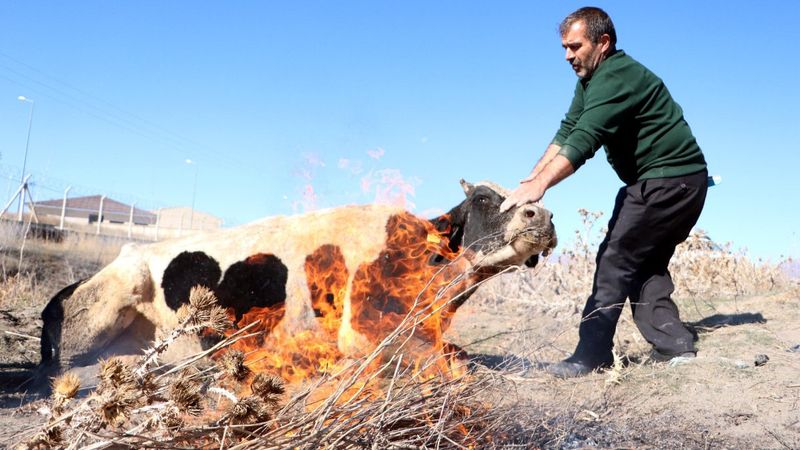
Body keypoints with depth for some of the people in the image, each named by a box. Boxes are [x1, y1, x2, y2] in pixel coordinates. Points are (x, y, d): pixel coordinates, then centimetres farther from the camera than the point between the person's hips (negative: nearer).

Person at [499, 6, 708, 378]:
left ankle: (592, 355, -7)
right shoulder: (590, 80, 13)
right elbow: (566, 132, 6)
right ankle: (674, 345, 11)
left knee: (616, 259, -10)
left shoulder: (617, 77, -19)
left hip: (669, 180, -10)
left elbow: (584, 140, -31)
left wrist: (539, 186, -37)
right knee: (645, 264, 12)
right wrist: (531, 178, -5)